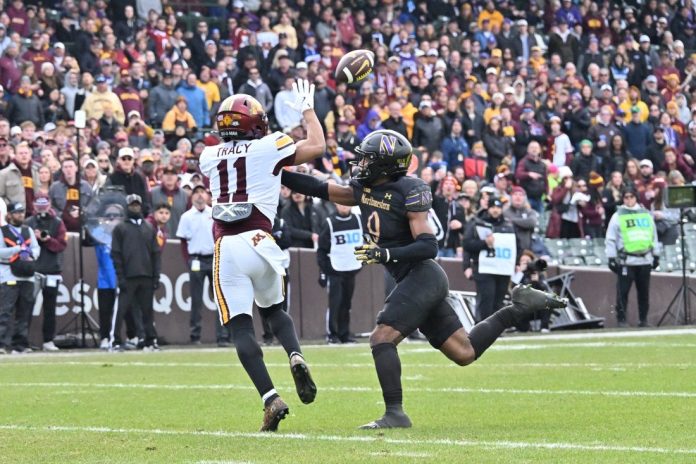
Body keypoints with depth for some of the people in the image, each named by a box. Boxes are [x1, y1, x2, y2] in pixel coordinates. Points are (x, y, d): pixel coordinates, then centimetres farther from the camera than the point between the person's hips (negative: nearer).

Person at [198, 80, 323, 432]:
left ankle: (271, 399, -17)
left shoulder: (209, 157, 15)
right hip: (259, 242, 0)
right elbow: (318, 146, 12)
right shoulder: (268, 148, 6)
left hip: (225, 247, 0)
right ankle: (296, 355, -6)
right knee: (273, 309, 24)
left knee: (240, 327, -2)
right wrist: (307, 109, 25)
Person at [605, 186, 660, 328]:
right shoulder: (617, 216, 2)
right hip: (626, 261, -3)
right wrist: (611, 258, -5)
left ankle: (643, 318, 14)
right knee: (623, 291, -4)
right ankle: (621, 319, 2)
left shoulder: (646, 215, 12)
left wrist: (656, 255, 17)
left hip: (645, 259, 3)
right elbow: (610, 239, 1)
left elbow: (654, 236, 19)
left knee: (644, 292, 6)